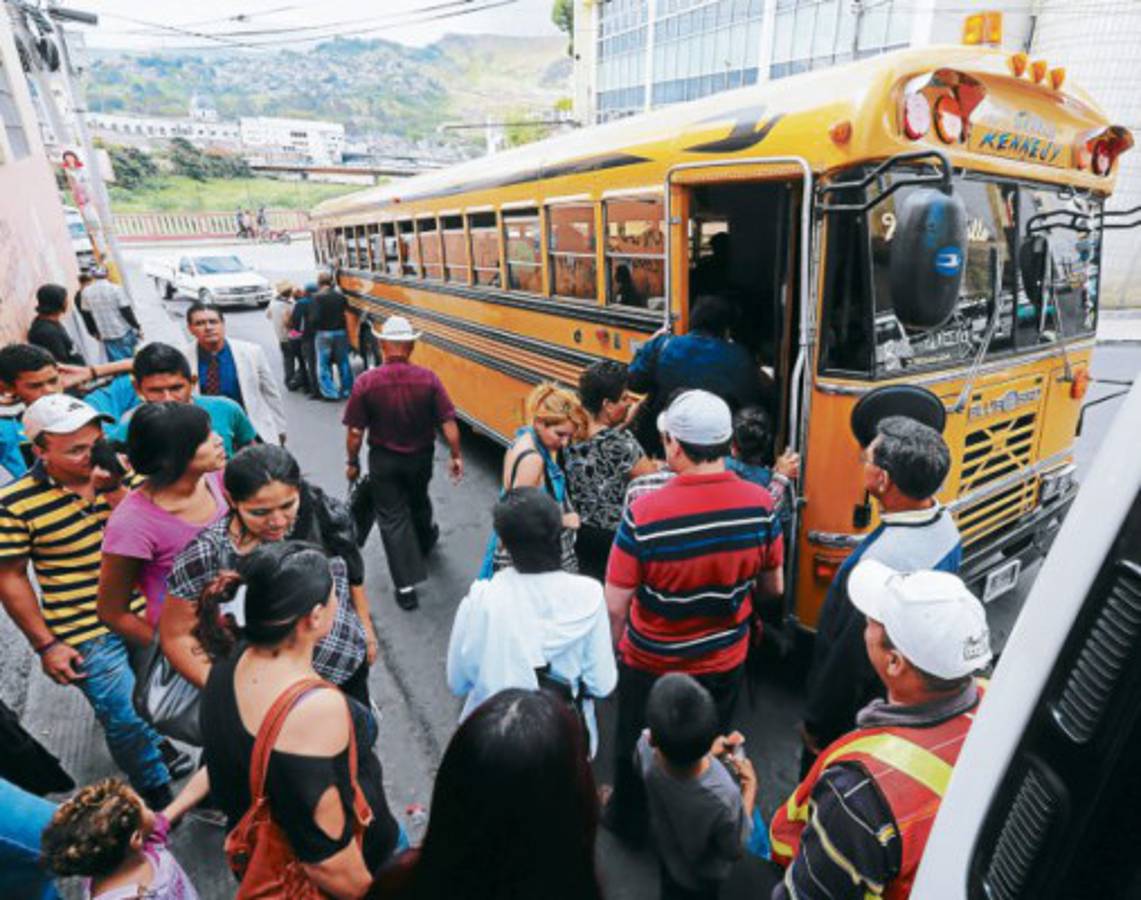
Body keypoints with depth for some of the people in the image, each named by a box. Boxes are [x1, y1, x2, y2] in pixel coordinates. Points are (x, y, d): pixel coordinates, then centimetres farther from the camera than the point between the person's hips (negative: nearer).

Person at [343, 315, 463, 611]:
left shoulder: (366, 382, -17)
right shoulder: (428, 378, -15)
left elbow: (355, 431, -11)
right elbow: (448, 423, -13)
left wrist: (352, 462, 4)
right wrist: (456, 456, -1)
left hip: (383, 460, -2)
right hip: (420, 457, 2)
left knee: (392, 517, 8)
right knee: (418, 503, 28)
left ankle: (406, 586, 9)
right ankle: (425, 541, 57)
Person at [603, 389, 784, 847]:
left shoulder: (644, 513, -31)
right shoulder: (761, 504, -19)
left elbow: (616, 606, -22)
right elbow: (773, 587, -4)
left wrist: (613, 648, -1)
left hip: (651, 663, -3)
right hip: (725, 661, 3)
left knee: (636, 745, 26)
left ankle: (628, 820, 51)